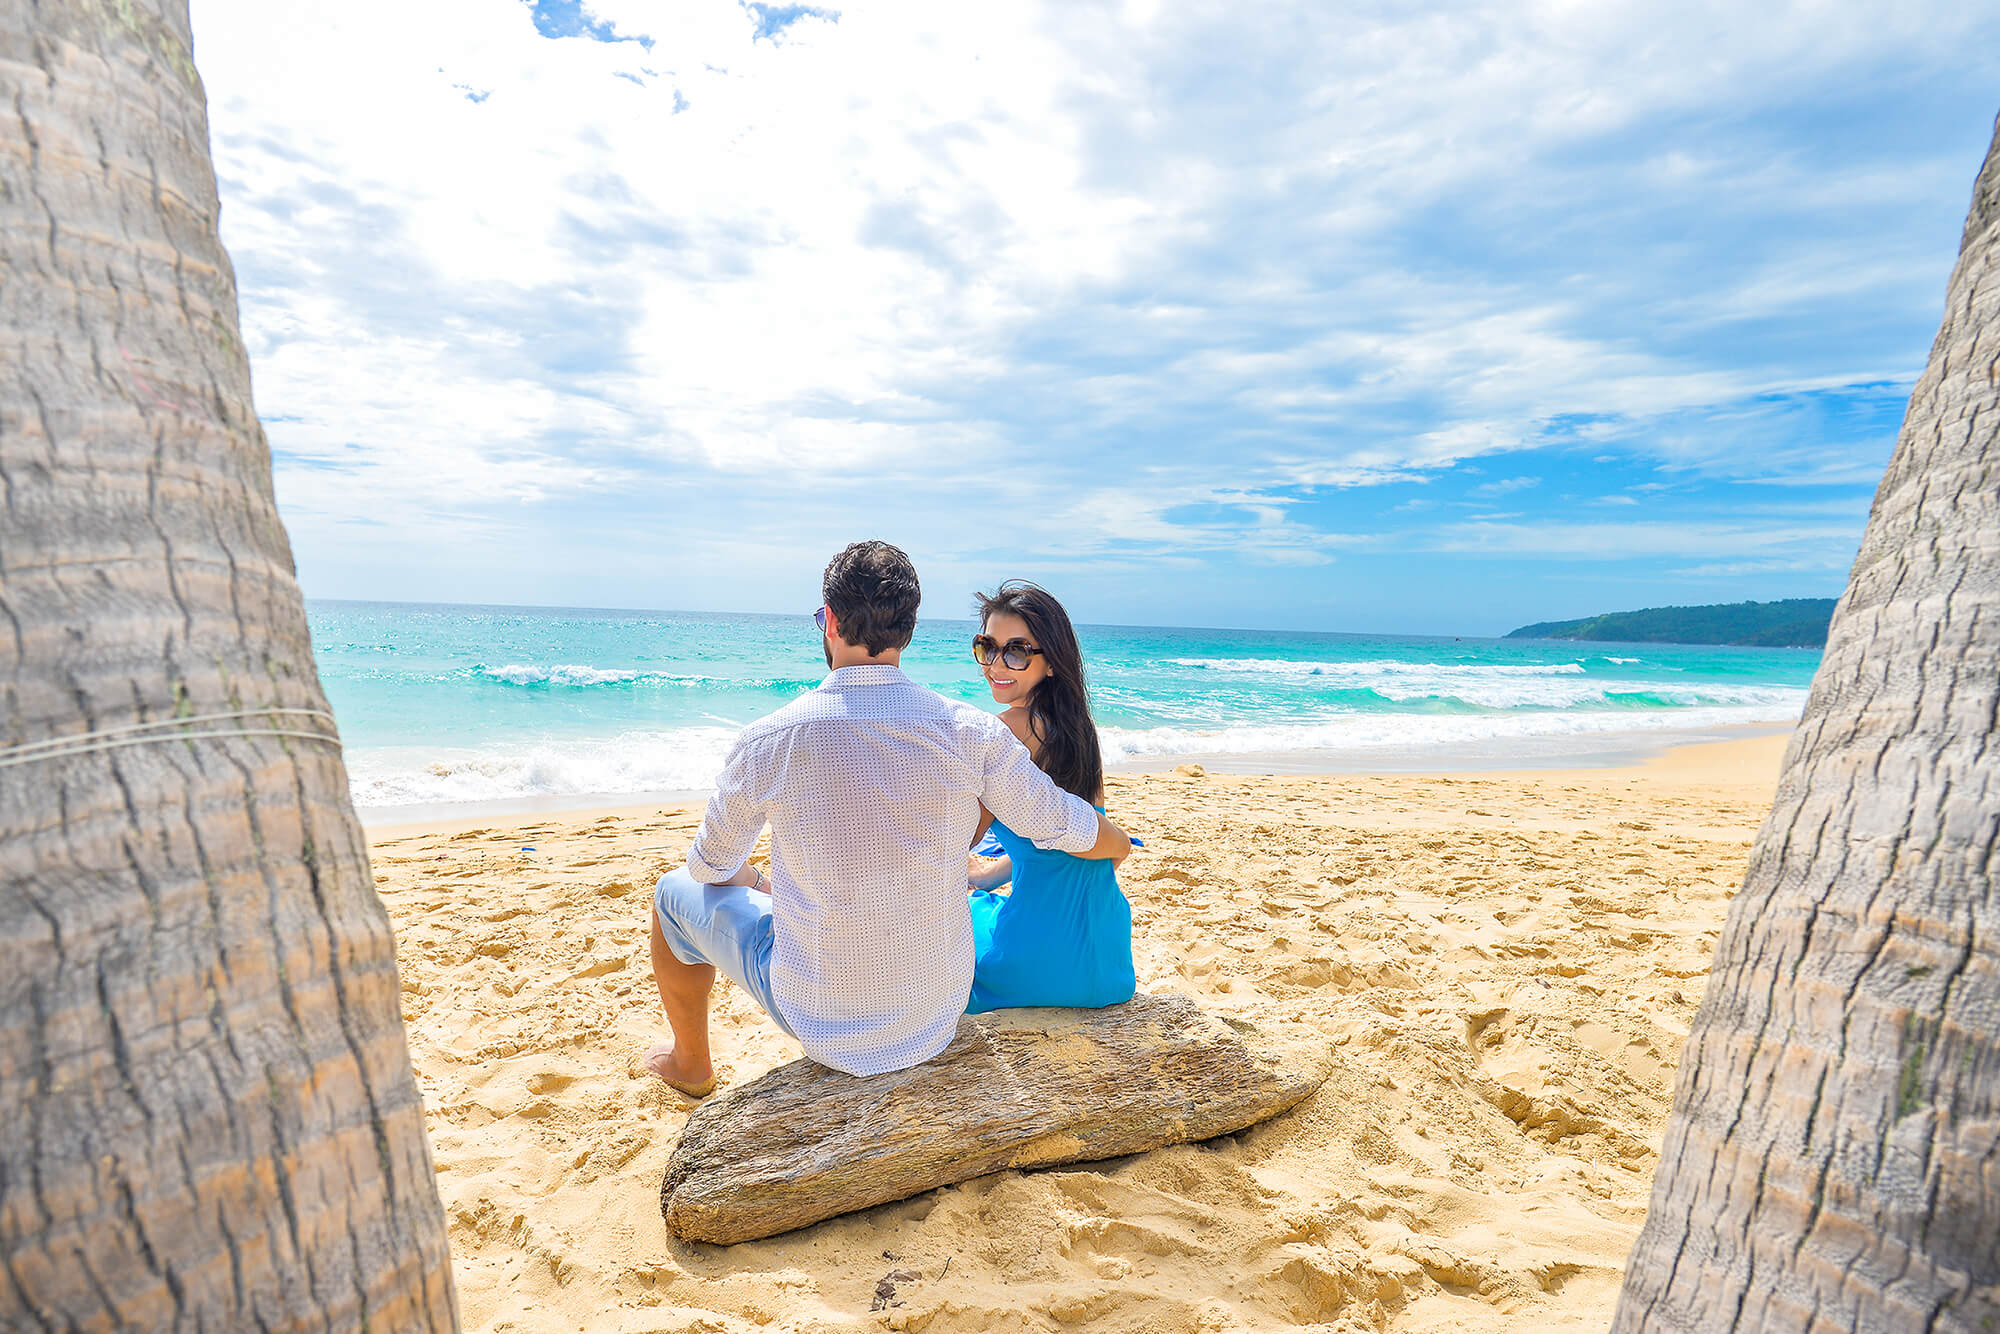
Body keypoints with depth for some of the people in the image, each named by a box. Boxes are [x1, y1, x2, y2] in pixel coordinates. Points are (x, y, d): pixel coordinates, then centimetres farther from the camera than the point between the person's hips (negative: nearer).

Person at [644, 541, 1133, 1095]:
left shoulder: (766, 743, -18)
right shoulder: (971, 733, -16)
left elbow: (712, 866, 0)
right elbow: (1065, 827, -2)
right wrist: (1119, 843, 21)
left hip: (823, 1023, -2)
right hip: (940, 1020, 3)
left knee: (676, 892, 22)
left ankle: (690, 1063, 46)